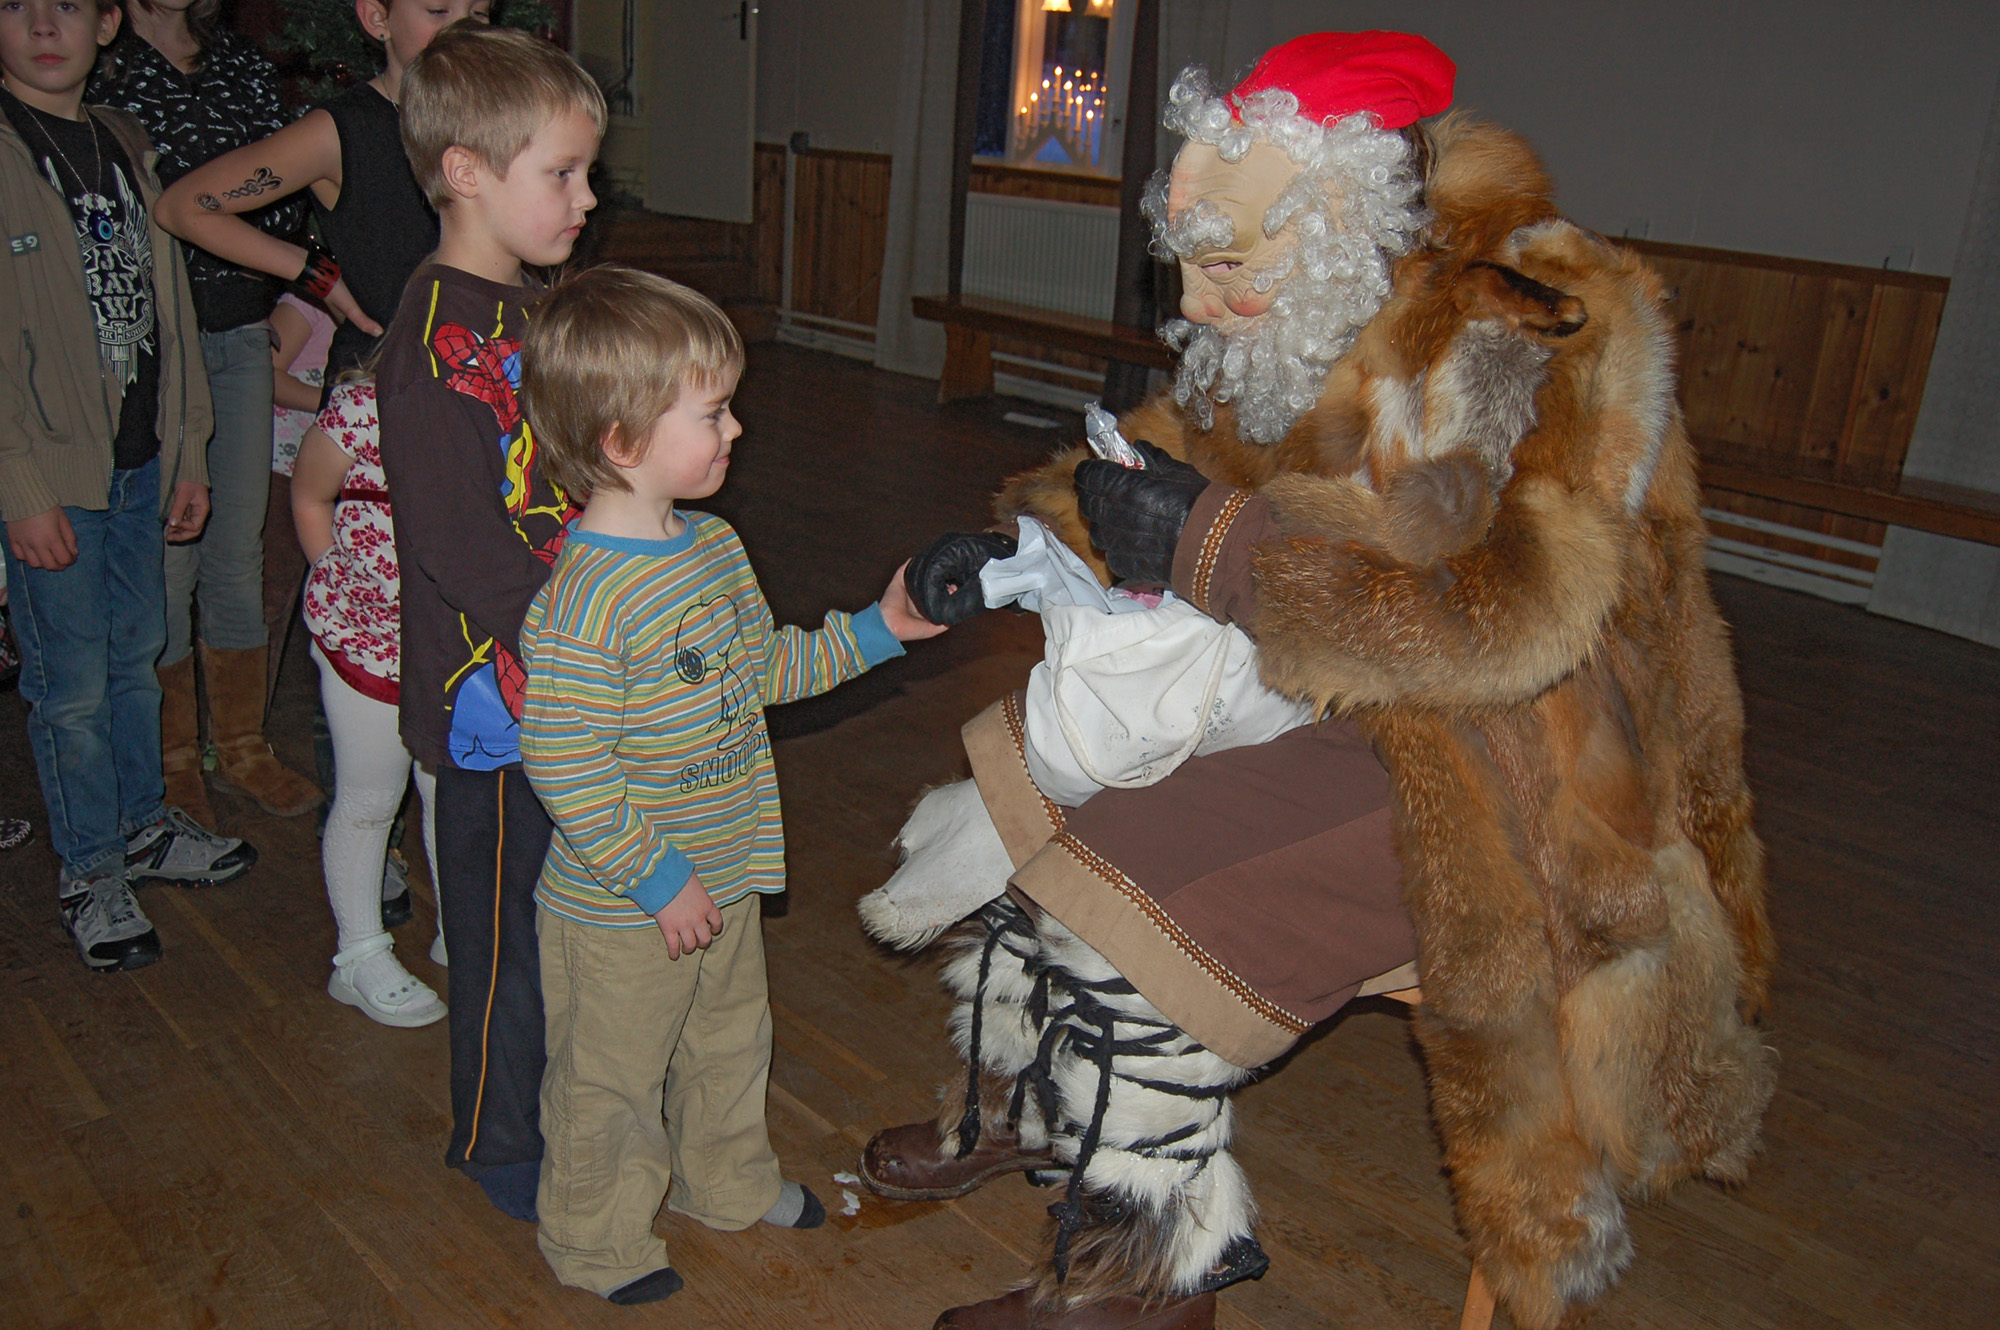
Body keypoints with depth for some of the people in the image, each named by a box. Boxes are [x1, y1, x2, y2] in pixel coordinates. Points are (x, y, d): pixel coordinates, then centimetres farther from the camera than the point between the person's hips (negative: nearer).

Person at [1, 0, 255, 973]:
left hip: (141, 462, 6)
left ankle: (141, 824, 35)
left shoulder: (125, 146, 11)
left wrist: (188, 454, 11)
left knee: (136, 655, 18)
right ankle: (89, 872, 19)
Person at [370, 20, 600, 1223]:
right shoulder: (437, 350, -22)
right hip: (499, 697, -8)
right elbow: (463, 554, -26)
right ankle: (500, 1146, 32)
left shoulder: (535, 306, 8)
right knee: (509, 928, 10)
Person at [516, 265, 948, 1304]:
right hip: (622, 911, -8)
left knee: (729, 1041, 28)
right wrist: (655, 877, -23)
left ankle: (728, 1182, 53)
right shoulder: (587, 599, -29)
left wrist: (873, 632, 7)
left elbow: (759, 668, 13)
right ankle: (594, 1242, 40)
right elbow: (561, 763, -28)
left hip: (725, 875, 8)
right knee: (612, 1084, 15)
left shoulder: (713, 543, 0)